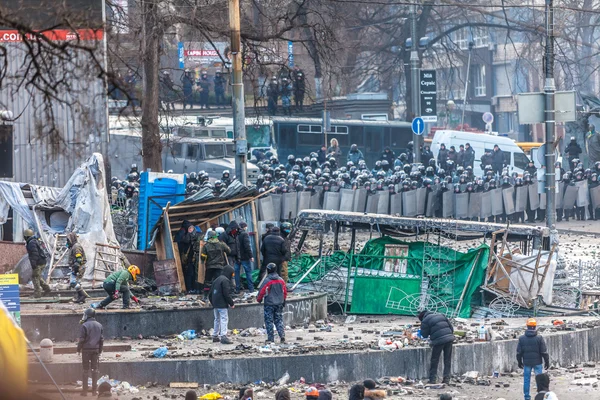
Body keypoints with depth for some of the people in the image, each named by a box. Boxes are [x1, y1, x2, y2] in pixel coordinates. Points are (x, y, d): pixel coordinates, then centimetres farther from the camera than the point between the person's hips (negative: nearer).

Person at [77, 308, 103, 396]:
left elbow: (81, 339, -12)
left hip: (86, 349, -4)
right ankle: (94, 390, 9)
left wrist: (78, 349, 0)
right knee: (95, 369, 8)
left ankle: (85, 390, 1)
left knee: (85, 369, 1)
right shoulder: (99, 325, 6)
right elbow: (101, 339, 8)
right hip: (96, 349, 4)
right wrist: (100, 351, 15)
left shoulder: (84, 326, -10)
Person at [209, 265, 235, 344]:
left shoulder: (216, 280, 17)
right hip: (222, 304, -9)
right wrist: (231, 303, -8)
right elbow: (226, 294, -17)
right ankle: (223, 336, -17)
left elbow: (211, 293, 19)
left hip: (215, 304, 9)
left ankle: (215, 336, 23)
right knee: (224, 319, -9)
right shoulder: (225, 280, -12)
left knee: (217, 319, 17)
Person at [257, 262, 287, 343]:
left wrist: (259, 299, 8)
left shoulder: (267, 281, -15)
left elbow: (262, 292, -11)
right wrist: (283, 301, 26)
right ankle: (282, 336, 2)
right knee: (279, 320, 12)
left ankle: (271, 338, 3)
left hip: (269, 304, -5)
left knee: (269, 321, 3)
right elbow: (285, 292, 12)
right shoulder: (281, 280, 2)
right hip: (279, 303, 5)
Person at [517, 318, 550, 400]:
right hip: (537, 362, -2)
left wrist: (519, 362, 17)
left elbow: (519, 352, 4)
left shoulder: (522, 339, -3)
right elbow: (544, 352, -8)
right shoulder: (539, 338, -10)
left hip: (526, 363, 2)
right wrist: (547, 362, 3)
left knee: (526, 380, 9)